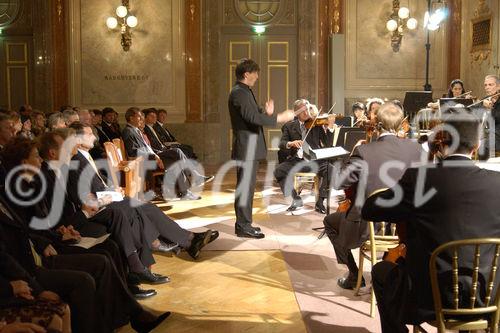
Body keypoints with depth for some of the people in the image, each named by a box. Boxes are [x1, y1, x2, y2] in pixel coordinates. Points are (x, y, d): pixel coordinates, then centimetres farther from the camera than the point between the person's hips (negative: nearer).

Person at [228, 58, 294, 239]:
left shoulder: (244, 91, 17)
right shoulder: (239, 93, -16)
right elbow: (252, 117, -26)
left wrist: (267, 113, 5)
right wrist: (279, 117, -23)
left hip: (250, 148, 11)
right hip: (246, 148, -11)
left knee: (247, 186, 15)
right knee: (245, 187, -6)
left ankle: (244, 223, 22)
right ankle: (243, 226, 0)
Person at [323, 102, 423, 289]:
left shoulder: (363, 152, -19)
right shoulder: (415, 148, -8)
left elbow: (338, 182, -17)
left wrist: (339, 165, 2)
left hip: (367, 228, -4)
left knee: (330, 222, 26)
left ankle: (354, 276, 26)